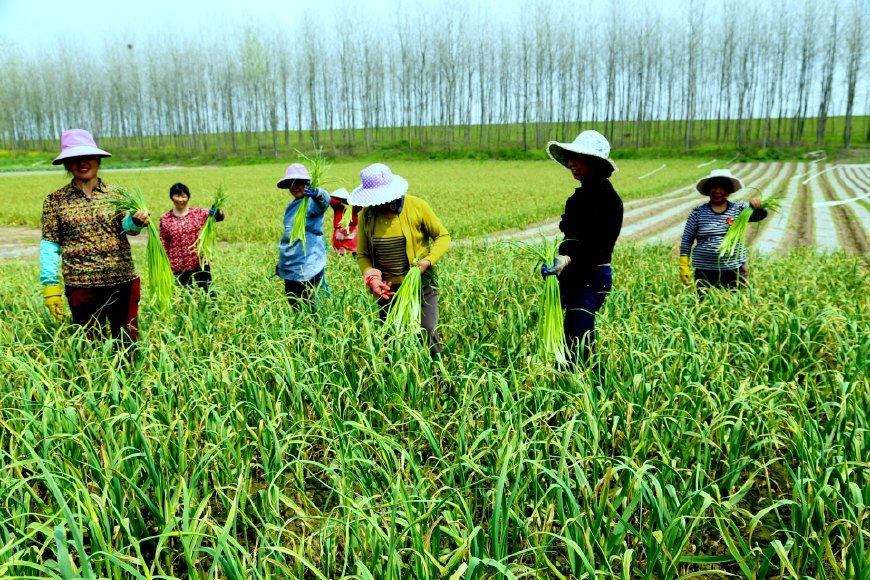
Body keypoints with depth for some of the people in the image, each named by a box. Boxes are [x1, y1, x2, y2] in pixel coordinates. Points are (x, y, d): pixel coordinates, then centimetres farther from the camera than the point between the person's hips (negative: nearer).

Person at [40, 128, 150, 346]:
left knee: (127, 342, 8)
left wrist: (136, 221, -35)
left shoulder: (117, 194, 4)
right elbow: (50, 244, 2)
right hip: (81, 286, 0)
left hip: (123, 281, 0)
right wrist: (50, 285, -5)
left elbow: (127, 226, -11)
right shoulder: (55, 200, 3)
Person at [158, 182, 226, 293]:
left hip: (200, 264, 0)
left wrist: (218, 213, -33)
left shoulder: (199, 213, 1)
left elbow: (222, 217, -10)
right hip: (177, 269, 0)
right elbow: (163, 246, 5)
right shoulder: (165, 219, 1)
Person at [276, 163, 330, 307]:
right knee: (293, 305, 14)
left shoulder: (311, 202, -11)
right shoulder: (292, 205, 15)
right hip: (290, 267, 9)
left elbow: (324, 201, -36)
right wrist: (281, 262, 29)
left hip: (307, 267, -8)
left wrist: (318, 194, -59)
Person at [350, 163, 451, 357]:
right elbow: (362, 254, 4)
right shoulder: (366, 215, -3)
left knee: (427, 333, -2)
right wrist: (372, 278, -14)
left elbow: (443, 236, -2)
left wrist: (428, 261, -17)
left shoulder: (416, 207, -10)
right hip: (387, 289, 3)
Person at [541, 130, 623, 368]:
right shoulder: (583, 193, 14)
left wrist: (568, 259, -35)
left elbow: (599, 245, -22)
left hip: (592, 277, -9)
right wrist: (561, 260, 18)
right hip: (576, 276, 9)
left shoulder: (606, 196, -14)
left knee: (577, 341, -9)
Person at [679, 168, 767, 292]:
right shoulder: (698, 212, 2)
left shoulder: (739, 209, 5)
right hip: (705, 271, -1)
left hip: (735, 270, 1)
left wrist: (757, 206, -30)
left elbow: (761, 215, -8)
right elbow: (686, 240, 3)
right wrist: (684, 266, -3)